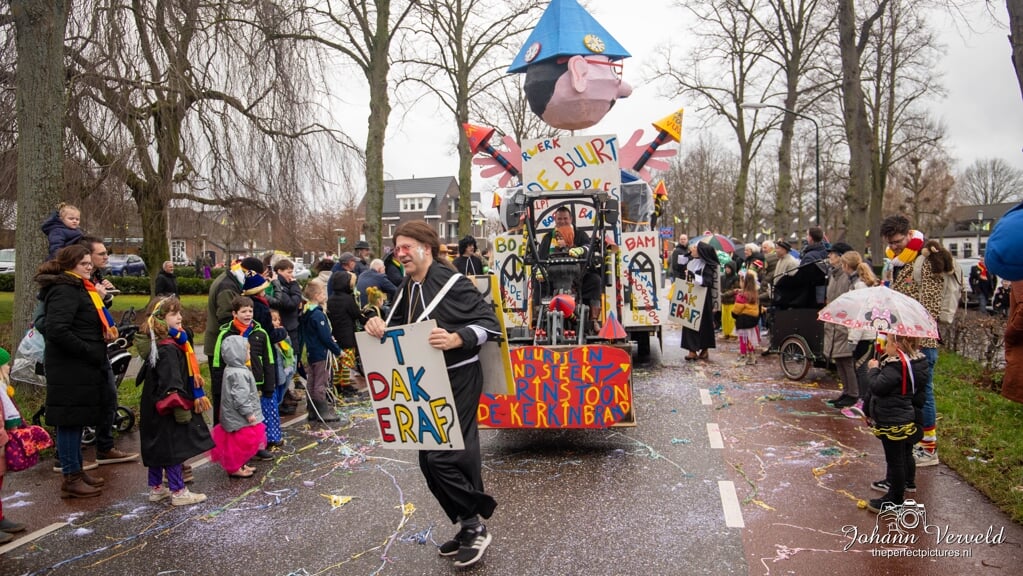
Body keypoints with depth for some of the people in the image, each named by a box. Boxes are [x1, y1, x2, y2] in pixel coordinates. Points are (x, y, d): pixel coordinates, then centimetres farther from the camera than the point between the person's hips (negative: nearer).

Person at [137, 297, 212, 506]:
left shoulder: (161, 344, 10)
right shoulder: (168, 349, -22)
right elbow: (172, 384, -26)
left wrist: (196, 396, 20)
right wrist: (182, 411, -23)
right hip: (168, 409, -10)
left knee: (158, 448, 17)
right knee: (174, 448, -1)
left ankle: (156, 488, 29)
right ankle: (178, 492, 8)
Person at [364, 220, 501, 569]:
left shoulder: (451, 282, -16)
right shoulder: (408, 288, 9)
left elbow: (490, 323, -18)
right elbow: (398, 327, 14)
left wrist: (457, 339, -33)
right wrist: (379, 327, -8)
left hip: (458, 380, -9)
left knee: (445, 456, -11)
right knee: (429, 460, 12)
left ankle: (474, 527, 9)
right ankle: (469, 527, 26)